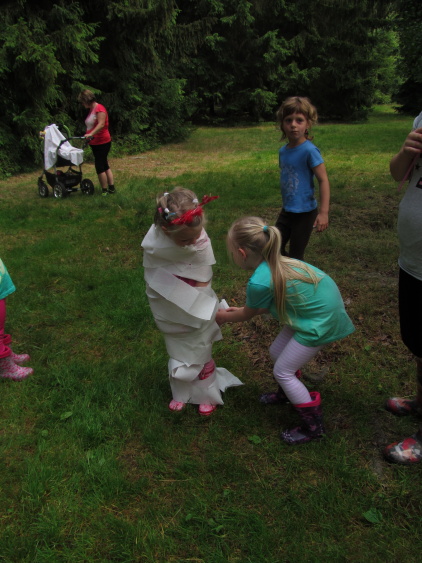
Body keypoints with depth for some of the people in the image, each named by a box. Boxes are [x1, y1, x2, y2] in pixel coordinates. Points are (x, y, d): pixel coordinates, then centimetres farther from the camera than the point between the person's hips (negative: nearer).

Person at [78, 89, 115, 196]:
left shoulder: (99, 108, -14)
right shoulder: (91, 110, 15)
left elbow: (101, 124, -26)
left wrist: (91, 134, -36)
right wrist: (87, 136, 20)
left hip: (102, 142, -10)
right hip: (95, 143, 10)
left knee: (100, 167, -7)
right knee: (105, 166, 12)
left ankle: (104, 191, -1)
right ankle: (111, 188, 18)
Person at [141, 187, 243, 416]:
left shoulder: (201, 242, -27)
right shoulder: (152, 243, -24)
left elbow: (201, 284, -17)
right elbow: (152, 281, -12)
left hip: (196, 311, -1)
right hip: (170, 315, 1)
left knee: (200, 353, 18)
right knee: (177, 353, 23)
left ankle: (207, 394, 43)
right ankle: (181, 393, 47)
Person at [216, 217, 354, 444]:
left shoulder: (259, 282, -26)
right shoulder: (275, 263, -1)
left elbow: (246, 315, -3)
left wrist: (224, 317, 15)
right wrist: (240, 310, 22)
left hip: (320, 321, -9)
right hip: (320, 305, 9)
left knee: (282, 372, 4)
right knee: (277, 351, 21)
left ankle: (313, 427, 18)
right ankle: (287, 393, 47)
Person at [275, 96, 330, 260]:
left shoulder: (309, 150, -18)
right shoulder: (283, 151, 2)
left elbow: (323, 180, -18)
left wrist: (323, 212, -22)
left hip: (305, 212, -7)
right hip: (286, 211, 7)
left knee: (295, 256, 3)